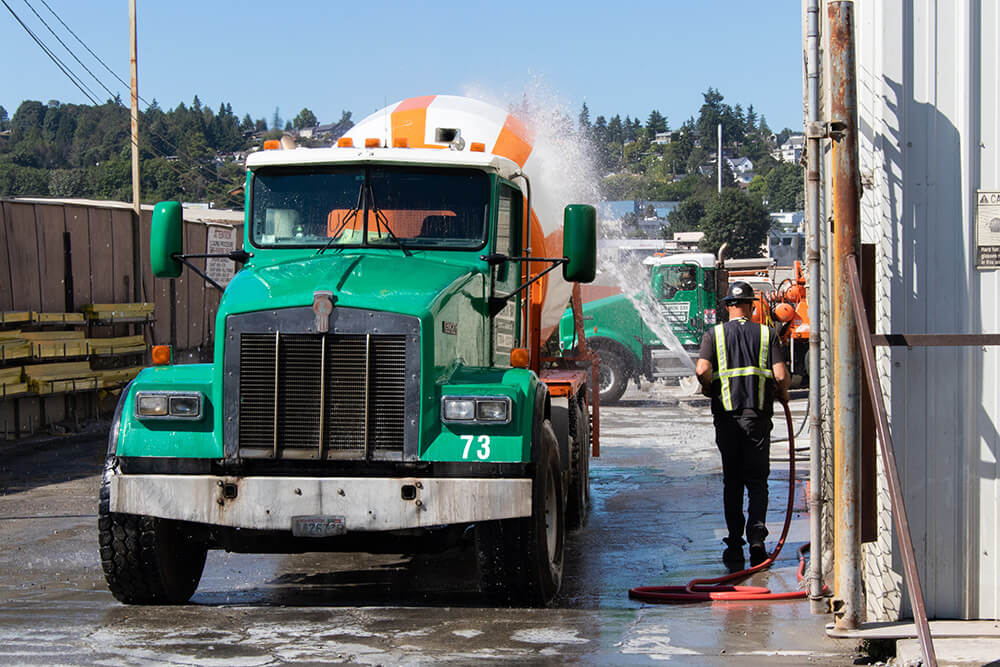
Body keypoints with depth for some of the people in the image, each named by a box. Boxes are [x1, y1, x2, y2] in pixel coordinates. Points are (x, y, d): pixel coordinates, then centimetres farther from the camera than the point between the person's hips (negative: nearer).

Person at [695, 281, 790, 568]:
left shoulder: (715, 334, 4)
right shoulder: (766, 334, 3)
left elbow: (702, 369, -11)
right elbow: (781, 374, -6)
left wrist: (708, 389, 10)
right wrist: (782, 393, 15)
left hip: (727, 416, 1)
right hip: (758, 415, -1)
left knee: (732, 482, 9)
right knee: (757, 480, 7)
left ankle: (735, 547, 7)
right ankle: (756, 534, -13)